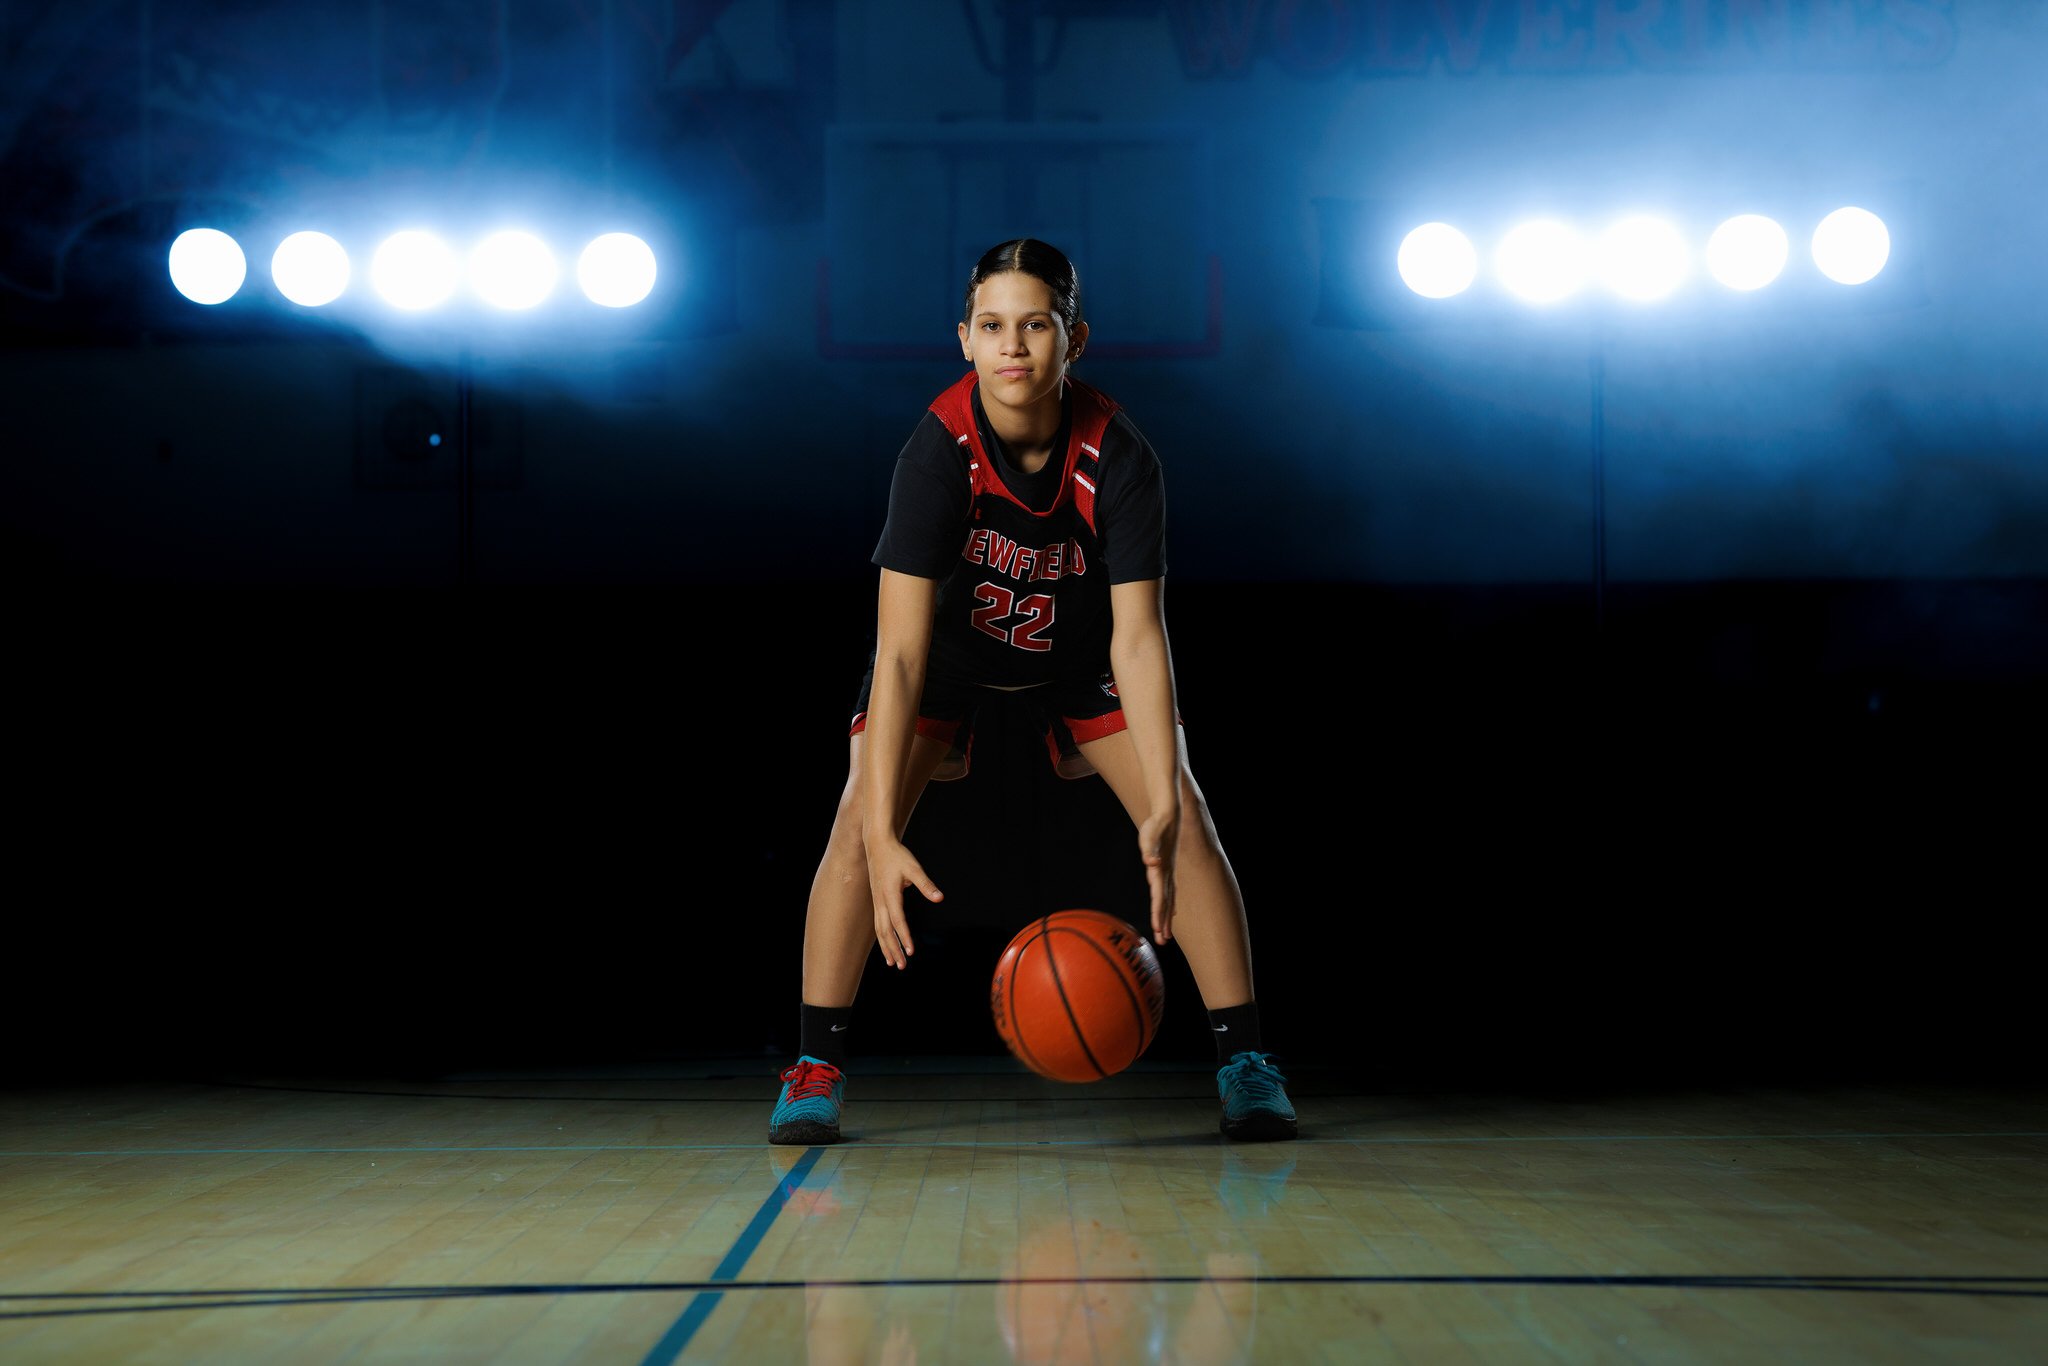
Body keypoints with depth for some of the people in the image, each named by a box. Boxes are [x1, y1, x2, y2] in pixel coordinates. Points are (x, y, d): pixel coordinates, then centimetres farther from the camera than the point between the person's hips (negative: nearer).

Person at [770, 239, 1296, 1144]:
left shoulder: (1118, 456, -31)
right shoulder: (937, 451, -35)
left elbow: (1138, 636, -32)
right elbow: (899, 651, -38)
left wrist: (1163, 810, -43)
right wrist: (883, 838, -45)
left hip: (1078, 646, 1)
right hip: (950, 639, -1)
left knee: (1187, 820, -11)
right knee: (857, 820, -19)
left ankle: (1243, 1059, 0)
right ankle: (818, 1066, -7)